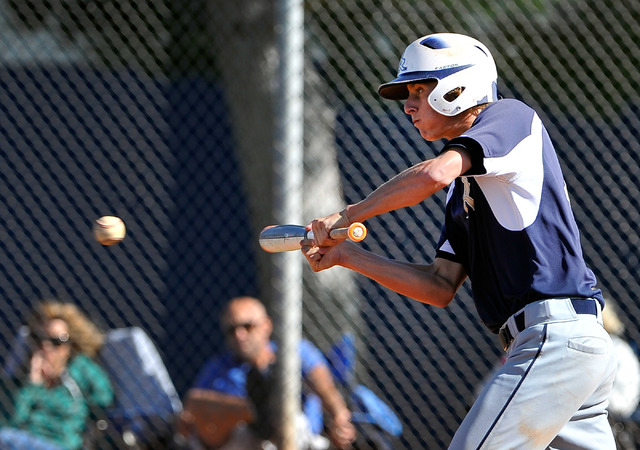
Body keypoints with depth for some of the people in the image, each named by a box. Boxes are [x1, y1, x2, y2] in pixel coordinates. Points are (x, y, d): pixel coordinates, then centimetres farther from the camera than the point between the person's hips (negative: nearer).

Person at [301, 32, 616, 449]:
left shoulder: (511, 116, -2)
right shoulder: (466, 183, 23)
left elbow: (434, 175, -20)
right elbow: (441, 288, 18)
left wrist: (346, 217, -10)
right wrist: (348, 256, 12)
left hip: (553, 336, -10)